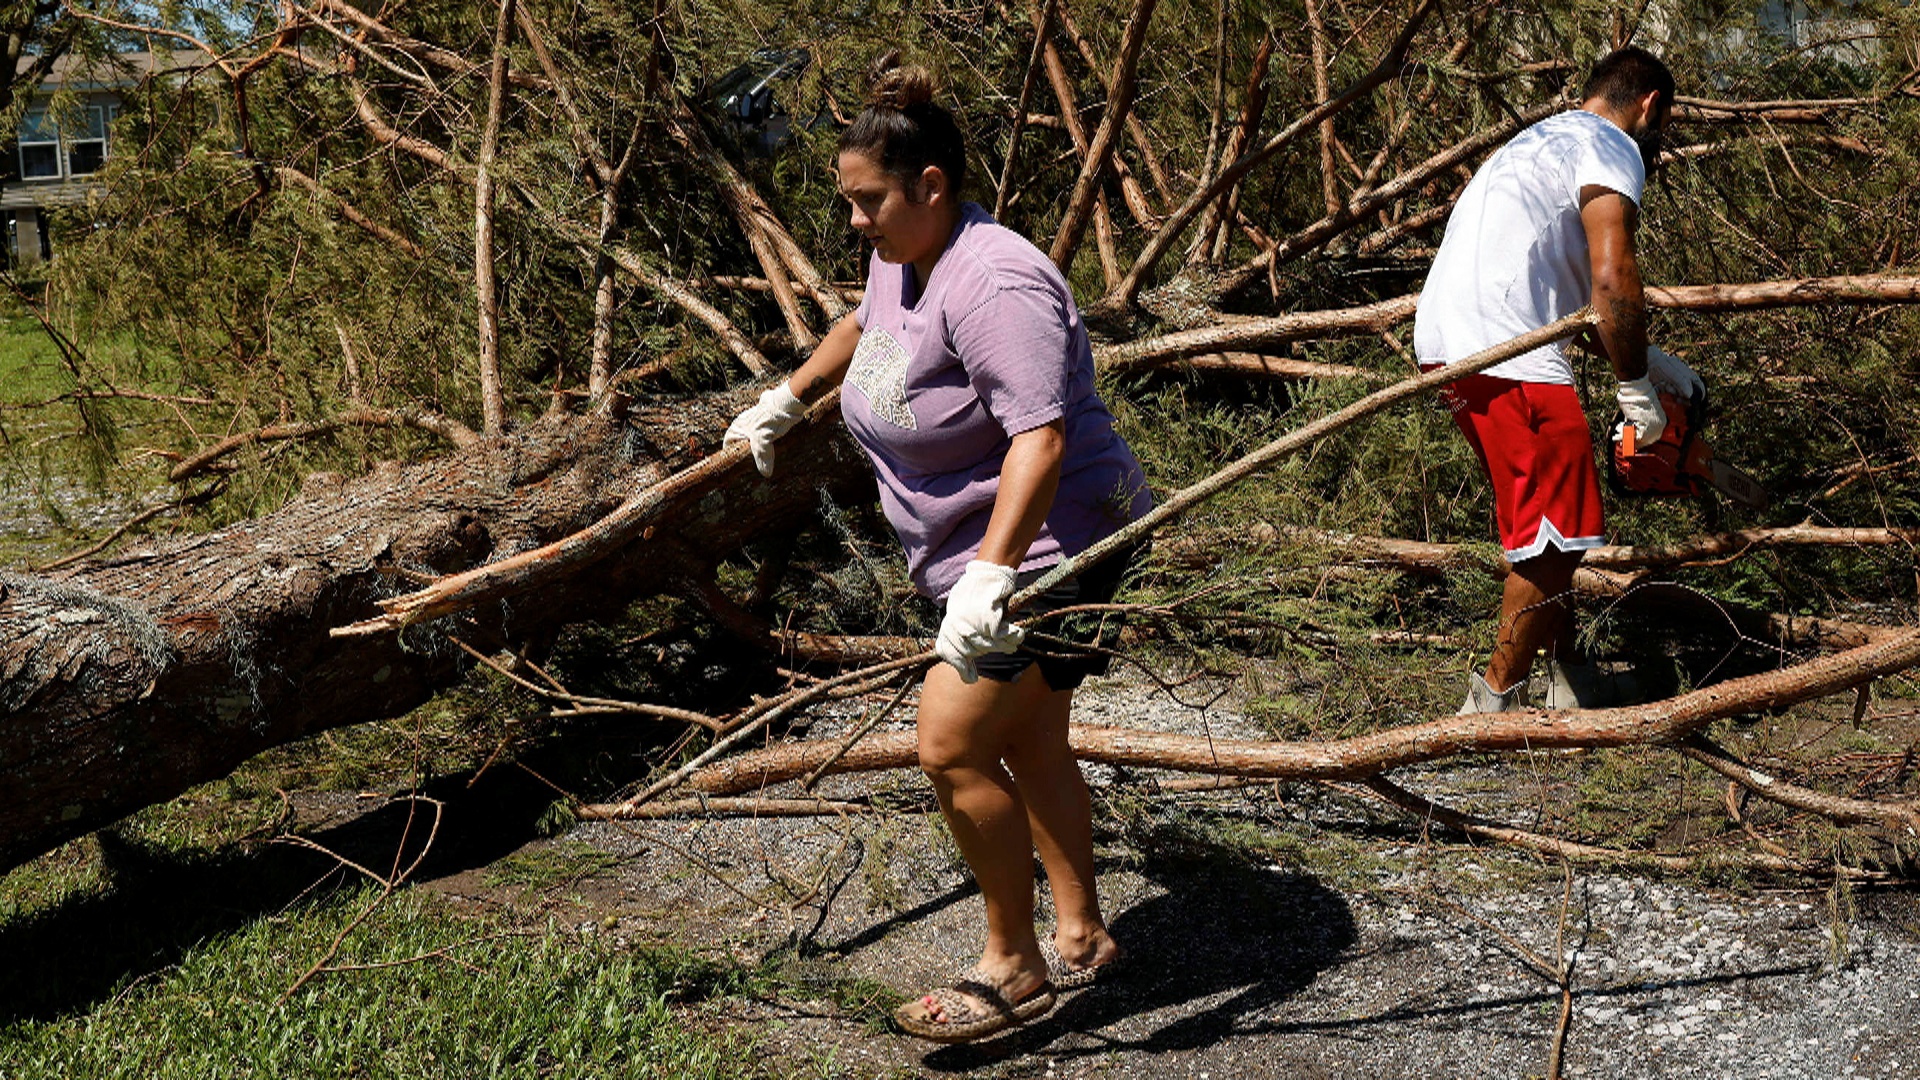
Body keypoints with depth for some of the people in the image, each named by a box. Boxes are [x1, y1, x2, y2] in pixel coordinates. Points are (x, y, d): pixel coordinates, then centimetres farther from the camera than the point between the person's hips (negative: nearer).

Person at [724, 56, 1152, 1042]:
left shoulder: (991, 283, -26)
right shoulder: (902, 259, 5)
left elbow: (1039, 439, -35)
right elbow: (864, 325, 30)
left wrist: (990, 576, -43)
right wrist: (789, 398, 38)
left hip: (1049, 547, -10)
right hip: (978, 550, 10)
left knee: (951, 745, -13)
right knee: (1027, 744, 17)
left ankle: (1012, 966, 2)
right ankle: (1080, 939, 32)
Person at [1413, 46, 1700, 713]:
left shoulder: (1546, 141, 29)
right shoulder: (1611, 148, 0)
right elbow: (1612, 282, -14)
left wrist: (1647, 361, 31)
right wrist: (1637, 388, -2)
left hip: (1445, 343, 10)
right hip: (1503, 355, -10)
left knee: (1538, 524, 19)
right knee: (1558, 531, -3)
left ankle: (1569, 679, 27)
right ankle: (1494, 701, 4)